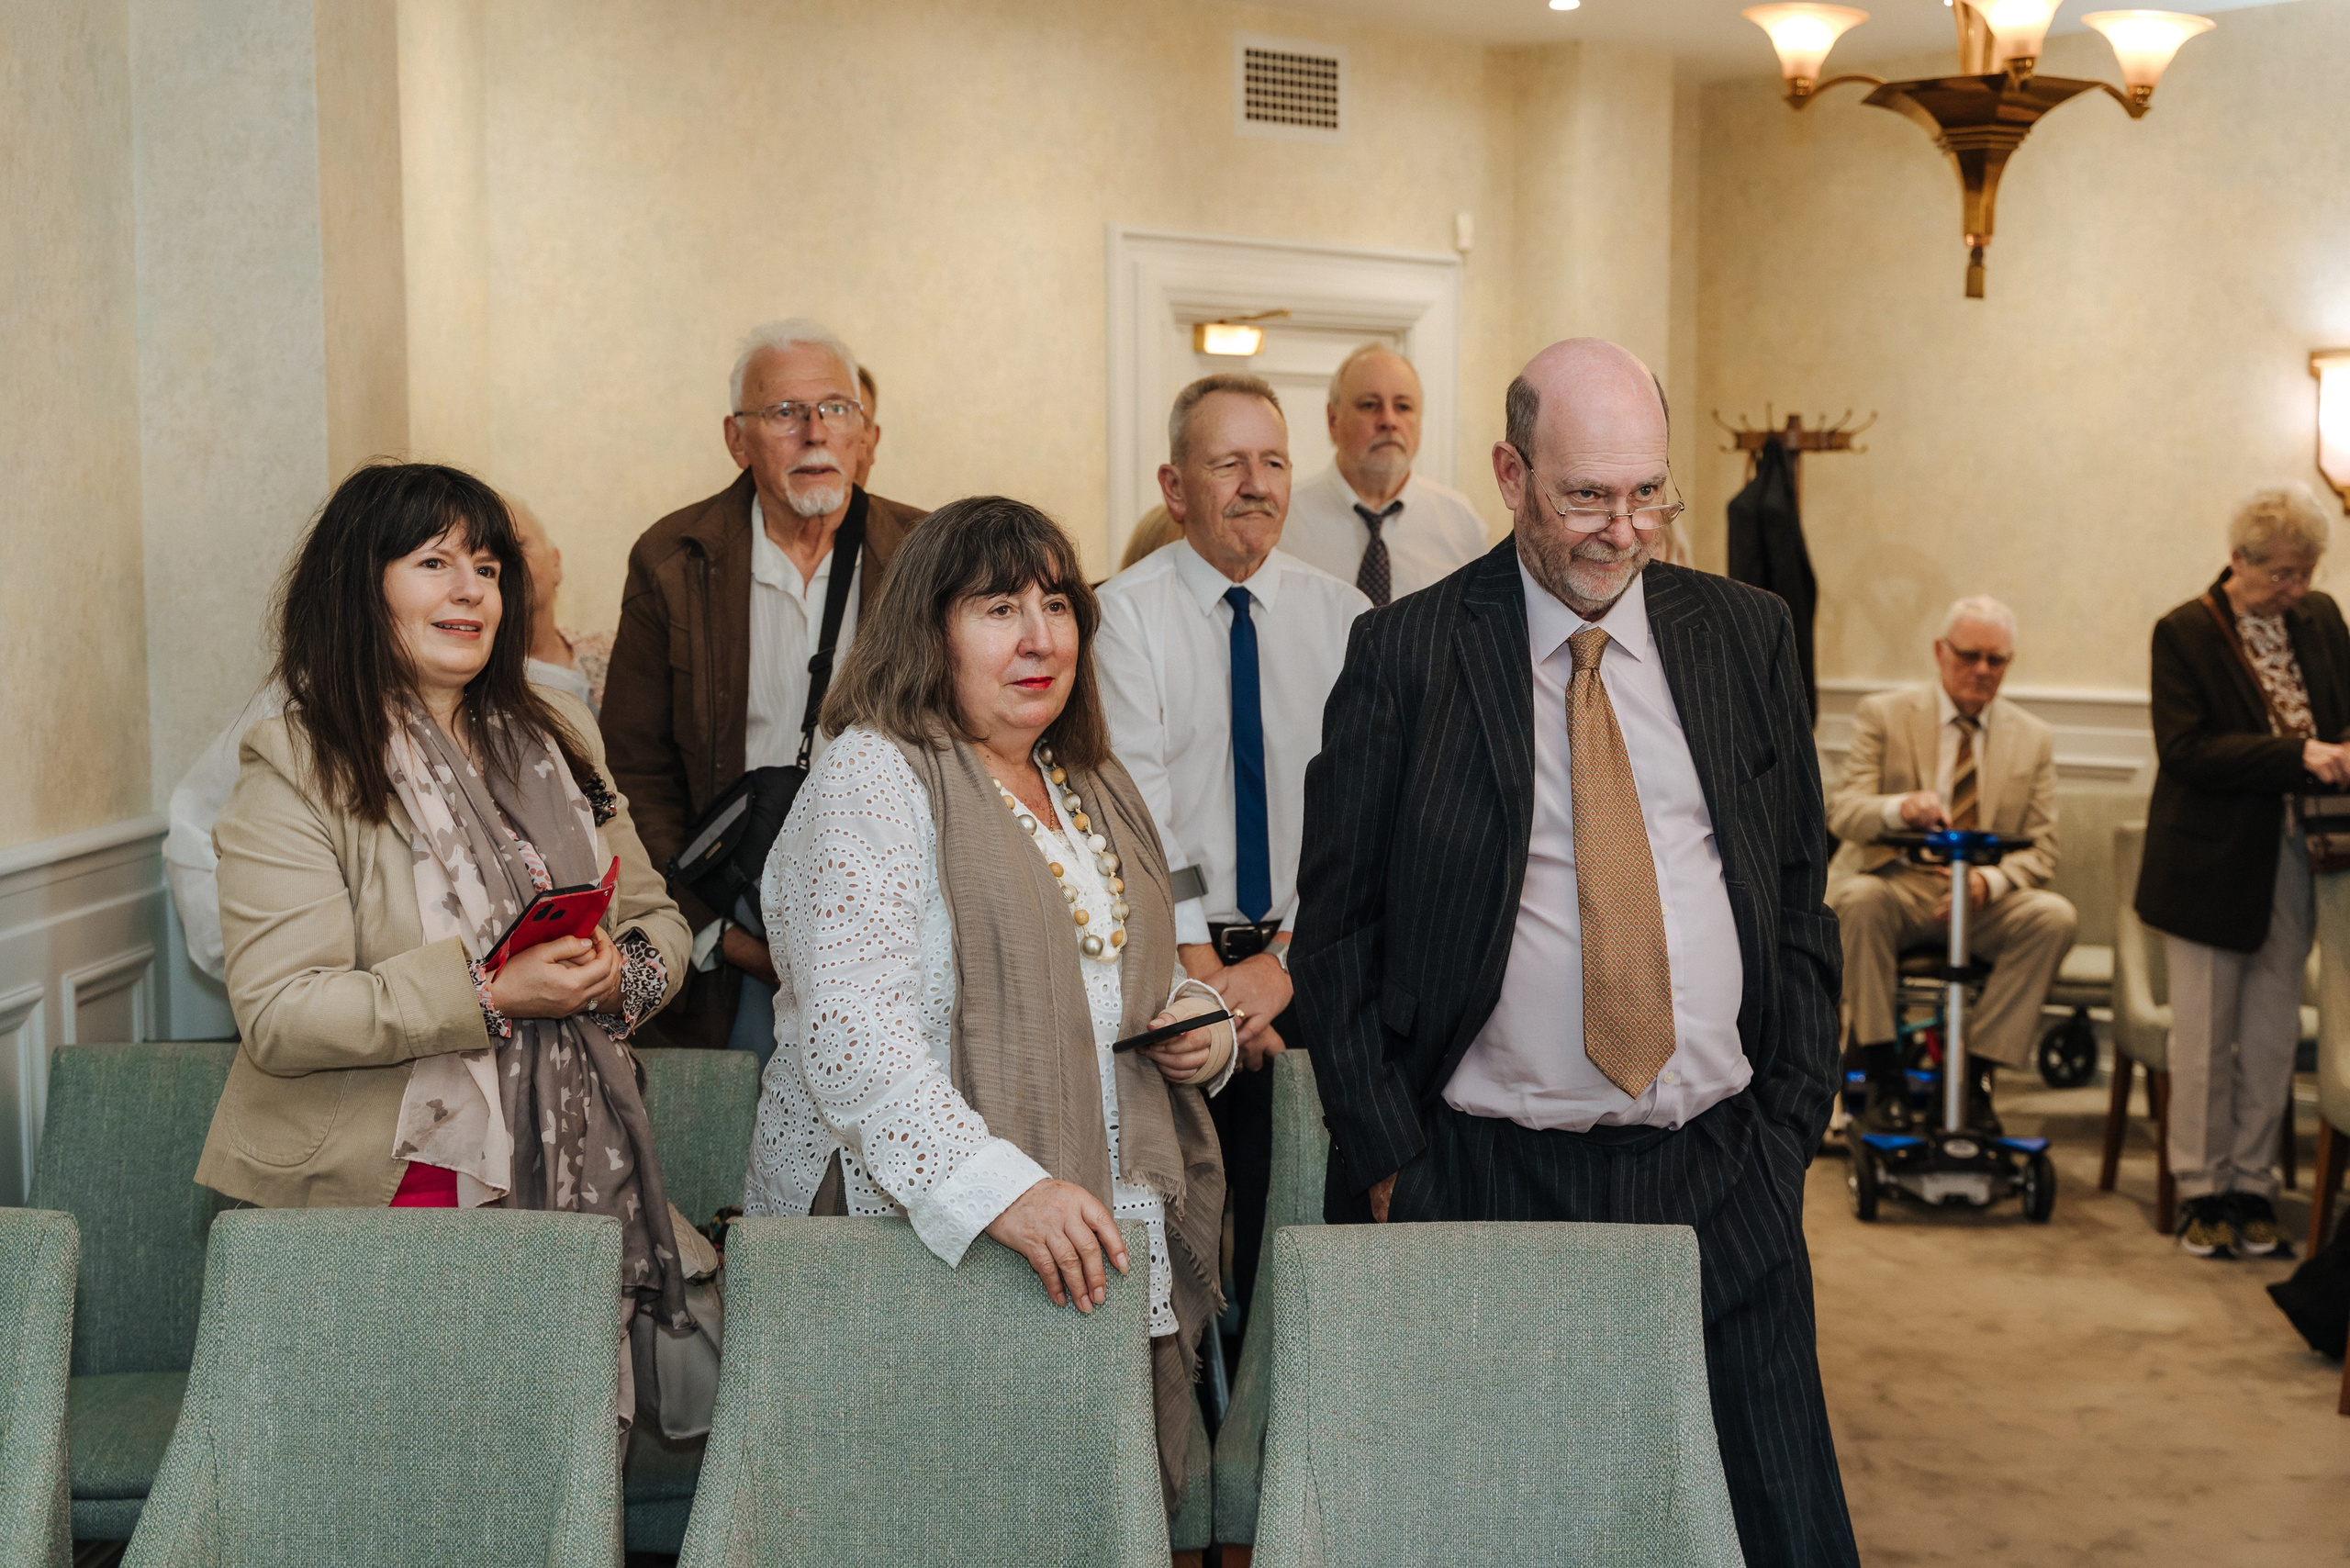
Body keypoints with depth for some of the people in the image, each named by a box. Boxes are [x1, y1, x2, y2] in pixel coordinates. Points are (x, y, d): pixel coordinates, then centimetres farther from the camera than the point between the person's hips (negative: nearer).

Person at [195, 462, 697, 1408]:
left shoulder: (556, 740, 14)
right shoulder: (297, 771, -5)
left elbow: (656, 918, 16)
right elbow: (276, 1014, -15)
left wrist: (620, 974, -8)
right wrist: (488, 993, -22)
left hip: (573, 1182, 5)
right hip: (376, 1191, -4)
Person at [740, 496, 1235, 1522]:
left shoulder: (1097, 790, 18)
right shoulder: (873, 779, -7)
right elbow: (849, 1032, -18)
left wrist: (1197, 1023, 6)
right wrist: (997, 1188, -28)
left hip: (1108, 1246, 6)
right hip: (916, 1239, -6)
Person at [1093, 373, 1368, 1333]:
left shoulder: (1342, 617, 5)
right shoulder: (1128, 612, -2)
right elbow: (1139, 800, -10)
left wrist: (1286, 960, -14)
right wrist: (1200, 965, -16)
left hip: (1304, 965, 2)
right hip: (1173, 961, -2)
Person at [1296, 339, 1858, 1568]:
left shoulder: (1746, 635, 7)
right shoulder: (1405, 656, -2)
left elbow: (1801, 892, 12)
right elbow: (1336, 927, 0)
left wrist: (1792, 1119, 6)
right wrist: (1389, 1166, -3)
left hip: (1724, 1177, 3)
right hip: (1488, 1181, -2)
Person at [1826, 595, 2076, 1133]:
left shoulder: (2034, 739, 10)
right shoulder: (1883, 715, 3)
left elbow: (2039, 851, 4)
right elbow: (1842, 812, -9)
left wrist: (1989, 882, -20)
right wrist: (1899, 808, -32)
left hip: (1988, 901, 2)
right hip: (1897, 887, -2)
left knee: (2055, 916, -27)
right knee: (1861, 899, -35)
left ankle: (1977, 1073, -18)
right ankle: (1883, 1076, -23)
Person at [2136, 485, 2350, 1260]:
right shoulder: (2184, 633, -7)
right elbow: (2187, 751, -16)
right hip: (2214, 862, -4)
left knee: (2273, 1036, 8)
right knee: (2205, 1038, 4)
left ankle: (2253, 1185, 18)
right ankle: (2203, 1190, 14)